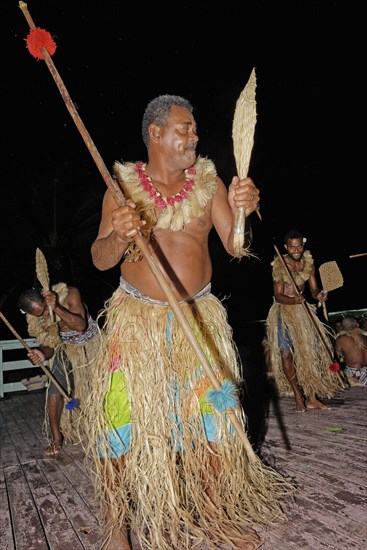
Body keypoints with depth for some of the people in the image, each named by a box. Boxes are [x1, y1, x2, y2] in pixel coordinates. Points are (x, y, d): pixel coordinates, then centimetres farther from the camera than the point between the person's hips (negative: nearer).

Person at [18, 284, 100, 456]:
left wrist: (57, 307, -48)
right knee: (55, 391, -8)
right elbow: (49, 346, -15)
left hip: (90, 346, -2)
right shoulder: (36, 320, -19)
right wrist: (43, 354, -39)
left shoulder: (70, 294, -30)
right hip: (66, 350, 2)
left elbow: (81, 326, -37)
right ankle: (57, 438, 9)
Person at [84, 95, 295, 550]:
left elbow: (237, 247, -3)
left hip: (199, 317, 2)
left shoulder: (208, 182, 4)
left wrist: (242, 213, -24)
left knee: (216, 416, 5)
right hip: (136, 318, -1)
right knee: (123, 417, -3)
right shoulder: (124, 184, 0)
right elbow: (99, 260, -3)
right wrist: (119, 236, -25)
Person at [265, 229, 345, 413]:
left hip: (302, 309, 5)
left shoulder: (309, 262, 0)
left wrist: (319, 295, -22)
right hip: (283, 310, -5)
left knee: (310, 350, 2)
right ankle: (298, 396, 0)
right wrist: (294, 300, -37)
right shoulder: (279, 265, -15)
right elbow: (278, 296, -16)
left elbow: (313, 289, 2)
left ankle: (312, 398, 13)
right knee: (286, 352, -15)